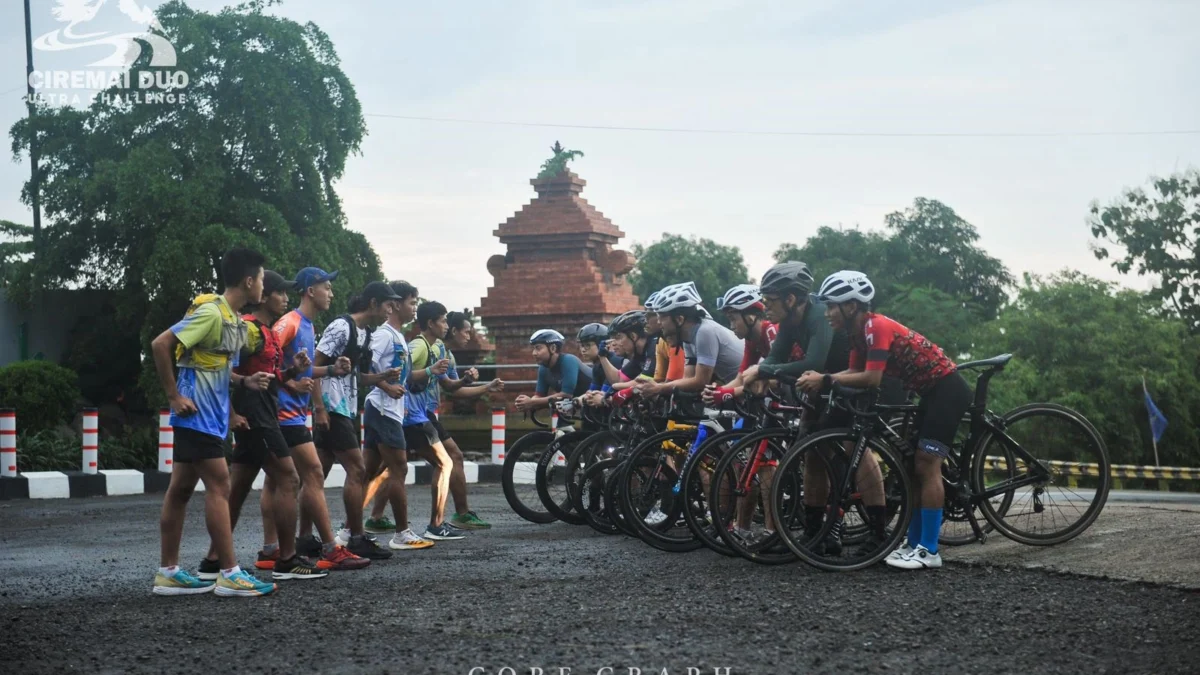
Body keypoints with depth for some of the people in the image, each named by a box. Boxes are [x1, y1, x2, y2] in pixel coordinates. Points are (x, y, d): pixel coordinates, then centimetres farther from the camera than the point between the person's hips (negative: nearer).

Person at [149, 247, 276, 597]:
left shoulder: (233, 319, 13)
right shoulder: (211, 311, -16)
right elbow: (160, 344, -21)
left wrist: (245, 382, 5)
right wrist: (174, 396, -18)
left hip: (211, 415, 9)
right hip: (198, 415, -9)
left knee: (181, 489, 11)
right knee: (219, 487, -8)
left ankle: (168, 572, 16)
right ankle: (230, 575, -5)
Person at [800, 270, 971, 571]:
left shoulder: (876, 327, -22)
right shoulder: (859, 332, 7)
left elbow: (872, 378, -29)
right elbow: (855, 372, 2)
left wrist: (826, 381, -25)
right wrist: (818, 378, -13)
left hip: (948, 388, -10)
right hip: (931, 391, 10)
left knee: (927, 466, -12)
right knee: (914, 467, 9)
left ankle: (929, 551, -10)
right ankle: (914, 543, 15)